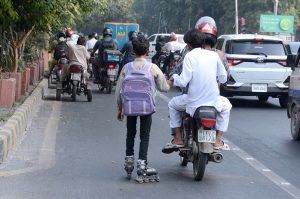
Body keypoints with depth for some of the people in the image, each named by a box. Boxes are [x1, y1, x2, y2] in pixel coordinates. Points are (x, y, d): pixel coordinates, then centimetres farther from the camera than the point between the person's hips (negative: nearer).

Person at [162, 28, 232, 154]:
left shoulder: (189, 56, -7)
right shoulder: (214, 55, 4)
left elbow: (183, 81, -14)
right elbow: (223, 78, 9)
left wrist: (174, 78, 8)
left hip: (193, 101, -2)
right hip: (213, 100, 2)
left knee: (172, 105, 27)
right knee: (226, 106, 35)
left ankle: (178, 139, 21)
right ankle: (218, 140, 23)